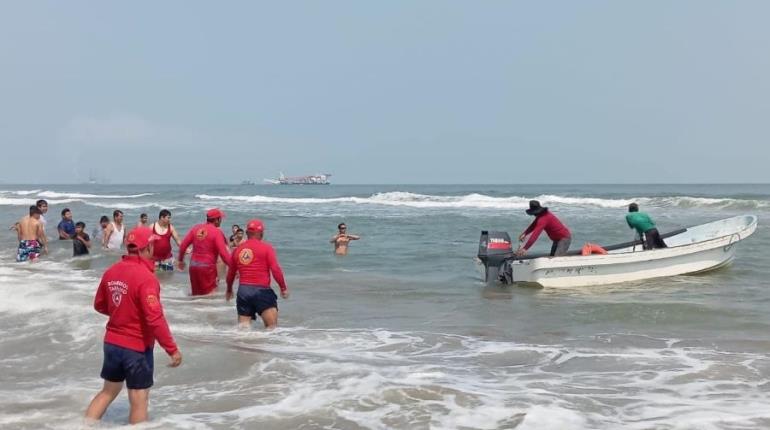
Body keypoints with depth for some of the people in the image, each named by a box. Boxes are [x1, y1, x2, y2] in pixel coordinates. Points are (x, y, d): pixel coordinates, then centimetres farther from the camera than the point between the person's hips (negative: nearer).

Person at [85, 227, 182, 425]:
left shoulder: (111, 271, 0)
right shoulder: (145, 277, -23)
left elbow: (99, 305, 14)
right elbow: (155, 319, -26)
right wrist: (172, 349, -20)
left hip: (112, 343, 7)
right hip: (137, 347, -7)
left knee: (108, 391, 23)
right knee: (139, 401, 6)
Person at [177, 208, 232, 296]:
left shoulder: (196, 228, 7)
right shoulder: (217, 232, -10)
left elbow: (183, 245, 9)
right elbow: (223, 253, -17)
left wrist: (180, 260, 23)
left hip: (193, 265, 6)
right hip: (207, 267, -6)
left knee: (196, 294, 16)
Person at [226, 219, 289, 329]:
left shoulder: (237, 249, 13)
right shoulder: (266, 247, -1)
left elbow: (231, 273, 22)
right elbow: (275, 269, -8)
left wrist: (229, 290, 38)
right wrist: (283, 288, 2)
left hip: (242, 291, 5)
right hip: (261, 290, -5)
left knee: (242, 327, 9)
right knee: (272, 326, -9)